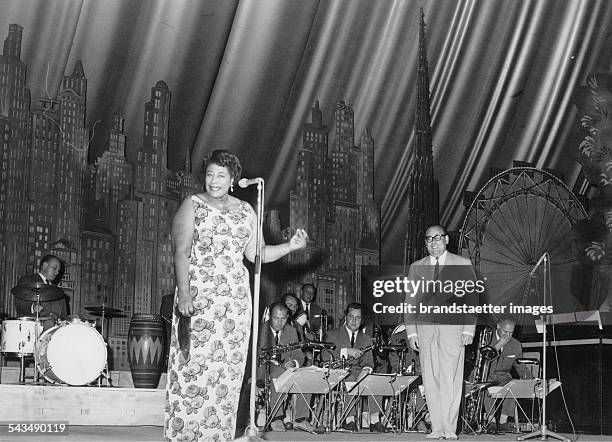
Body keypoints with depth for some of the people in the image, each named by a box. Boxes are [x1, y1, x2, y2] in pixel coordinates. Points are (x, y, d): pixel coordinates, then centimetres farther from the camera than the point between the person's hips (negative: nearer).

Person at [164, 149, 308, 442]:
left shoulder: (245, 211, 14)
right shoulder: (192, 206, 1)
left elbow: (256, 253, 14)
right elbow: (181, 252, -7)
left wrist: (290, 247, 0)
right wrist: (183, 294, -18)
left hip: (235, 301, 4)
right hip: (199, 297, -4)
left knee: (228, 368, 2)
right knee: (194, 366, -7)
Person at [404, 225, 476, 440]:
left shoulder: (463, 264, 9)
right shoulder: (416, 267, 15)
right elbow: (410, 301, 14)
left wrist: (469, 329, -4)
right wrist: (411, 332, 4)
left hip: (453, 328, -2)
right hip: (425, 329, 3)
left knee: (451, 381, -9)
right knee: (430, 382, -1)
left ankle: (449, 429, -8)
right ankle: (437, 428, 3)